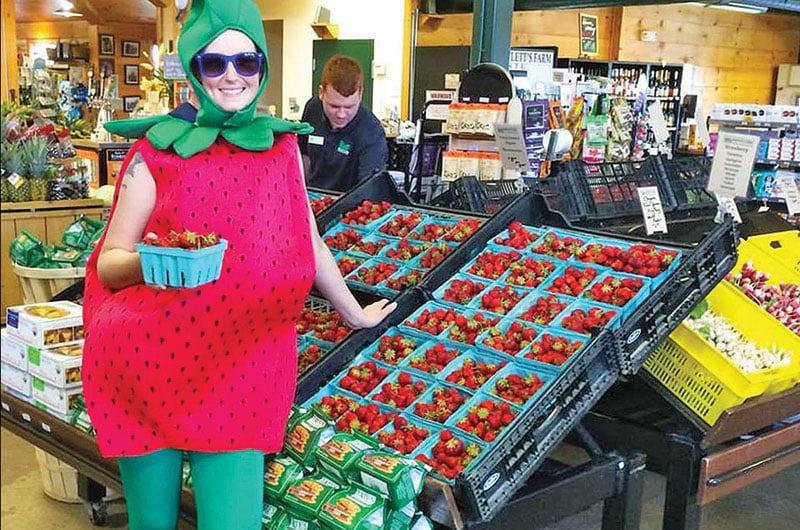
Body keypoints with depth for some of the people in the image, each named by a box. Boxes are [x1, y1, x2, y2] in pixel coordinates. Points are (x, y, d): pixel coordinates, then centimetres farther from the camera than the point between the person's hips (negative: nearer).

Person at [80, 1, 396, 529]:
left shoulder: (282, 145, 8)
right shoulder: (159, 150, 0)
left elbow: (309, 243, 19)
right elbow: (109, 262, 2)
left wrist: (355, 314, 27)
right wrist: (147, 261, -20)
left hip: (242, 366, 1)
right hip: (148, 360, -1)